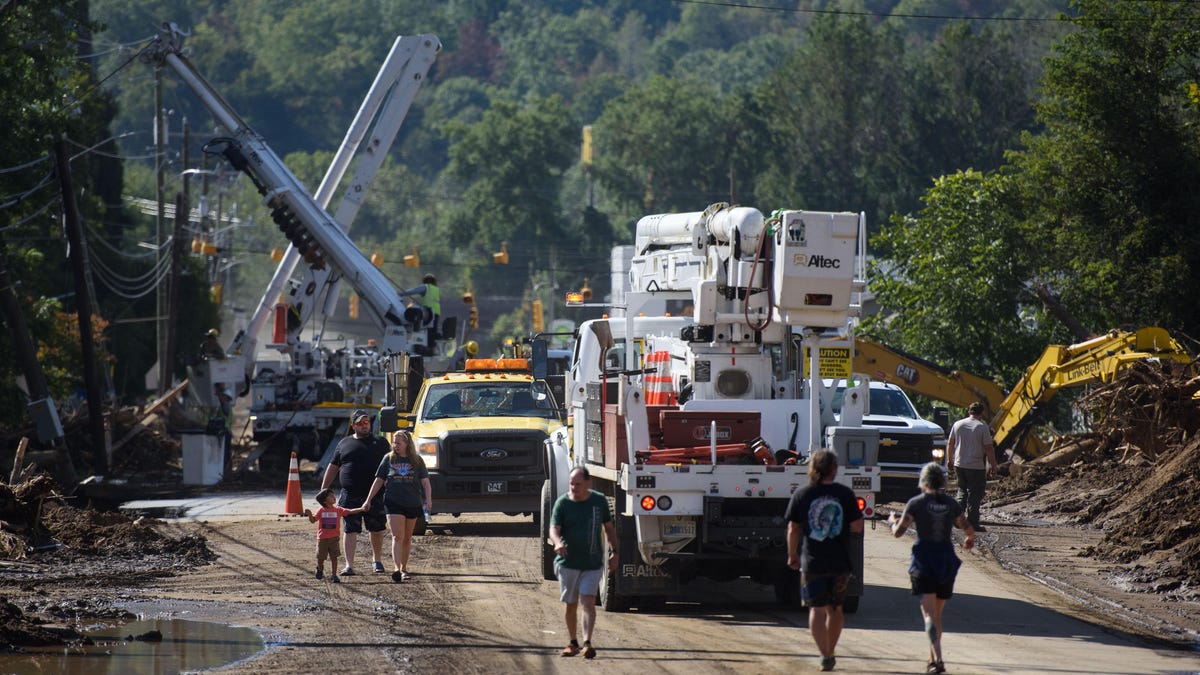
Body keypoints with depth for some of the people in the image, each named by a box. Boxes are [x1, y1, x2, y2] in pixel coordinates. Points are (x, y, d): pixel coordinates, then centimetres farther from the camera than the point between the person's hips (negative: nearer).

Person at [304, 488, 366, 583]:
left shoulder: (338, 510, -1)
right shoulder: (321, 511, -4)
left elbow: (350, 512, -5)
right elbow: (313, 520, -4)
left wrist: (361, 509, -16)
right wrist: (309, 514, -25)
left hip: (334, 538, 1)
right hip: (322, 538, -1)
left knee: (334, 557, -4)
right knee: (321, 557, 9)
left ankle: (334, 575, 1)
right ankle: (320, 569, 39)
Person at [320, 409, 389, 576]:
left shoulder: (379, 443, 8)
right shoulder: (344, 444, 12)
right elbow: (332, 468, 16)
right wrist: (323, 490, 12)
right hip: (350, 496, 0)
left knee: (377, 529, 10)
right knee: (350, 530, -5)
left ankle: (377, 560, 28)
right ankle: (349, 565, -6)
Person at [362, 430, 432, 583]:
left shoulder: (417, 460, 5)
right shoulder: (389, 459, 6)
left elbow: (425, 482, 2)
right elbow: (378, 481, 10)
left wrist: (428, 499, -13)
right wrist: (368, 500, 8)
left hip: (413, 504, 1)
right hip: (393, 503, -1)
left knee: (407, 538, 10)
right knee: (397, 537, -14)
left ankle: (404, 568, 23)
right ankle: (397, 569, -24)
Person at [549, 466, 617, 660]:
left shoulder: (599, 501, 2)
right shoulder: (562, 503, -5)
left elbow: (609, 527, 14)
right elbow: (554, 529, -15)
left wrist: (613, 552, 8)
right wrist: (558, 542, -37)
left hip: (592, 563, 0)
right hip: (568, 562, 0)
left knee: (588, 601, -13)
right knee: (571, 604, 9)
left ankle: (587, 643, -20)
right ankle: (573, 643, 23)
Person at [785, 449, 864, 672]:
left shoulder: (801, 495, -2)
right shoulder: (845, 494, -3)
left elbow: (793, 530, 3)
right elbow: (857, 527, -3)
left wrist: (792, 555, 17)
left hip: (812, 562, -1)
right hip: (840, 562, 1)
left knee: (817, 609, 0)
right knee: (835, 608, 17)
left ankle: (825, 655, -14)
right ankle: (830, 653, 27)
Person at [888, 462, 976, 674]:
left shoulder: (916, 503, -5)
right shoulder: (952, 504, 4)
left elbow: (898, 532, -4)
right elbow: (969, 530, 15)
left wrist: (893, 520, 19)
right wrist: (970, 540, 39)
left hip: (924, 558, -3)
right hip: (946, 558, 3)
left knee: (929, 613, -9)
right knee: (937, 613, 17)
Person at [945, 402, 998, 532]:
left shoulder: (958, 424, 4)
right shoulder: (982, 427, -10)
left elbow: (950, 443, 11)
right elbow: (989, 448, -11)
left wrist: (949, 460, 24)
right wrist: (993, 466, -4)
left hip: (959, 465, 5)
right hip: (976, 466, -5)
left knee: (962, 491, 20)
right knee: (975, 494, 2)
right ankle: (972, 523, 0)